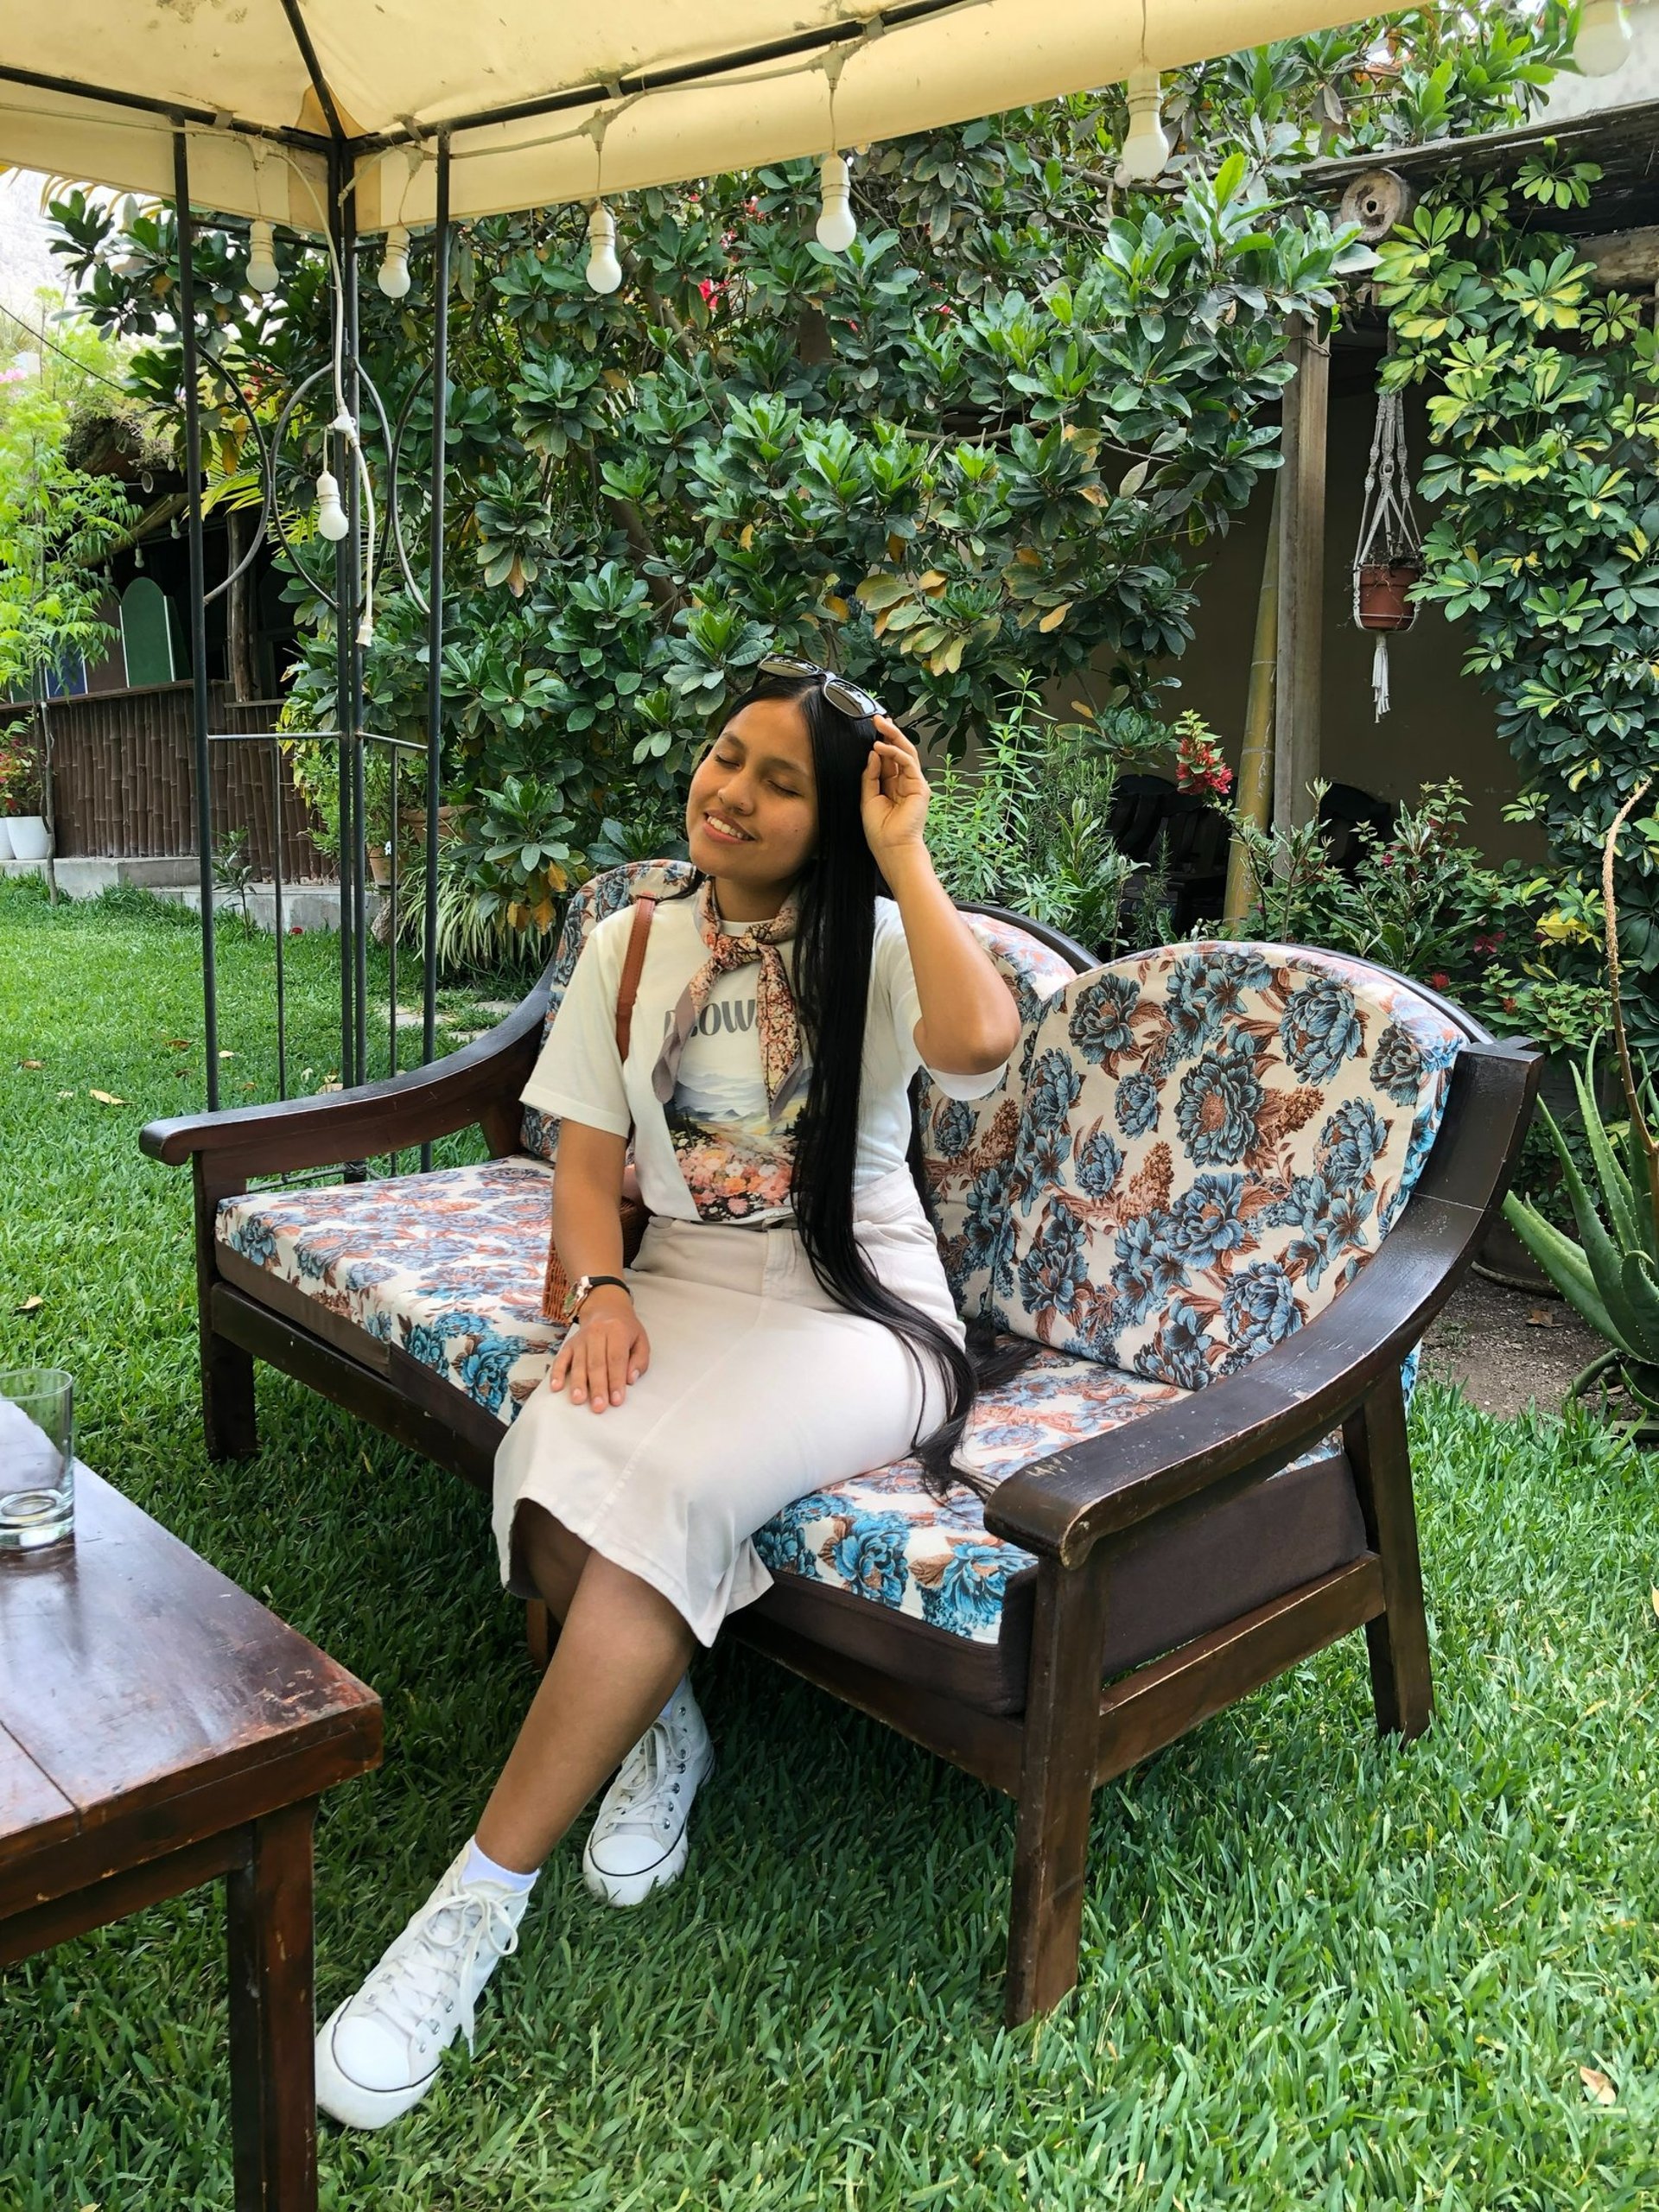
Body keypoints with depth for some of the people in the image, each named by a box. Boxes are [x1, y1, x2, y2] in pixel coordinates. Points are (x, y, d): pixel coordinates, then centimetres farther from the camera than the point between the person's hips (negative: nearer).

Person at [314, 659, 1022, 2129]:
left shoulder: (875, 945, -1)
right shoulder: (632, 948, 10)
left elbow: (979, 1040, -25)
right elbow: (586, 1158, 6)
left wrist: (903, 851, -15)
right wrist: (602, 1294, -13)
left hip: (856, 1308, -3)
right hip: (687, 1281, 4)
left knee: (667, 1483, -31)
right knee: (556, 1451, -29)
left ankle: (479, 1900, -18)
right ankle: (662, 1727, 0)